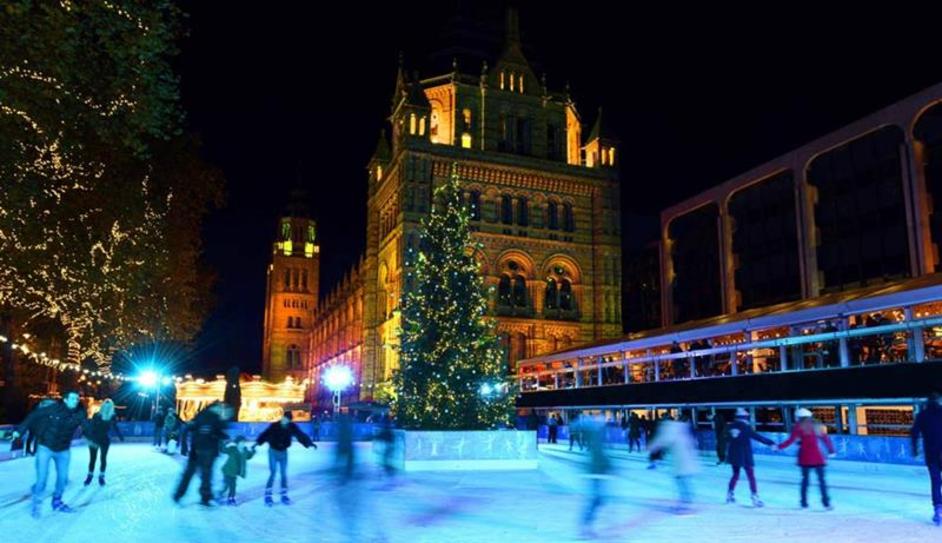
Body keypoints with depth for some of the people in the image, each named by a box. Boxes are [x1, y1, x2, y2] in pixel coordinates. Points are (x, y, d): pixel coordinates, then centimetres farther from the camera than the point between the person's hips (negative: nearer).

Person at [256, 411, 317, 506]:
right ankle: (268, 496, -1)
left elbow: (301, 435, -8)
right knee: (273, 473, -10)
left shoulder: (292, 427, -9)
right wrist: (257, 443, -33)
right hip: (273, 452, -3)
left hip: (283, 452, 3)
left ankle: (284, 495, 16)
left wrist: (309, 443, -14)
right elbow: (265, 434, -22)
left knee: (284, 474, 6)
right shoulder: (274, 426, -17)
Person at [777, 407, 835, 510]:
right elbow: (826, 439, 9)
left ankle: (804, 503, 10)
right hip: (817, 456, 1)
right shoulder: (816, 427, 8)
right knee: (821, 479, 5)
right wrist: (831, 450, 19)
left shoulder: (798, 427, -2)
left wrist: (779, 447, -1)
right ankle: (826, 503, -1)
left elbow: (790, 440, -7)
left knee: (805, 479, 9)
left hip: (805, 457, -1)